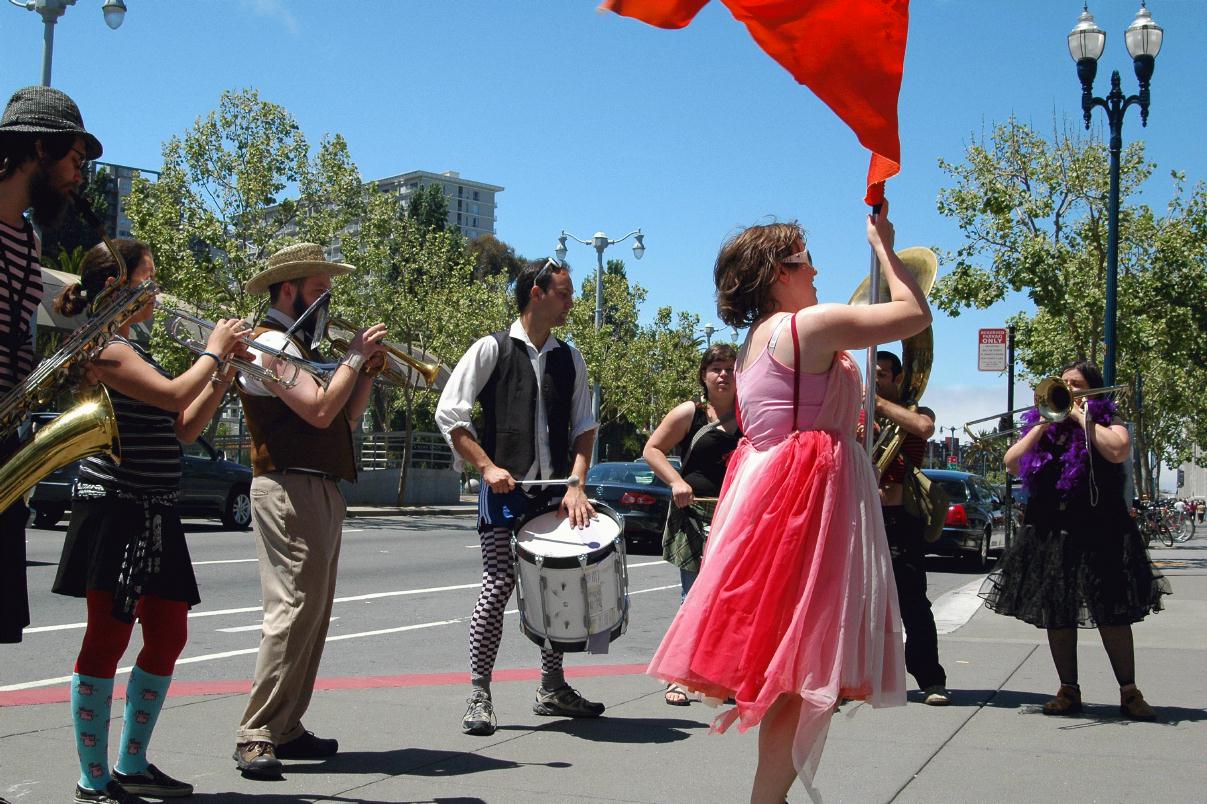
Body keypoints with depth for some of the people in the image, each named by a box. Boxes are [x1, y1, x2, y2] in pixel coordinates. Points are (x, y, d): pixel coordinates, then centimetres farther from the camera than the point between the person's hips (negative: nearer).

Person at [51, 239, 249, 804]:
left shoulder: (131, 350, 20)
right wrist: (213, 351, -7)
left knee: (168, 635, 11)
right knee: (108, 637, -5)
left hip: (152, 513, 10)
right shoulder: (104, 348, -11)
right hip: (115, 508, -10)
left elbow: (185, 427, 16)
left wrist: (225, 372, 7)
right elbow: (174, 395, -24)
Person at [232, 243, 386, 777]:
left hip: (321, 490, 10)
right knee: (295, 609, -15)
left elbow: (344, 418, 20)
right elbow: (320, 410, -21)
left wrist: (367, 371, 8)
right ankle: (255, 738, -13)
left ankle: (286, 729, 17)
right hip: (290, 489, -10)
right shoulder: (272, 343, -9)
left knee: (312, 612, 11)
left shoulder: (300, 345, 22)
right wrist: (355, 357, -10)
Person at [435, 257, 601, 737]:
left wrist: (576, 485, -1)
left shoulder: (569, 358, 11)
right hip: (504, 488, -5)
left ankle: (552, 688, 23)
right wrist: (487, 466, -12)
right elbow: (449, 414, -5)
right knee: (499, 585, -9)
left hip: (556, 491, 5)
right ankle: (478, 693, 2)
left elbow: (583, 426, 11)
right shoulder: (492, 349, -3)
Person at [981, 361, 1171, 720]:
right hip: (1049, 532, 4)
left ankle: (1129, 693, 4)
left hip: (1098, 532, -4)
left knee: (1111, 613, -4)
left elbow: (1118, 451, -18)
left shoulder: (1107, 423, 5)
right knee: (1056, 615, 5)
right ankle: (1068, 691, 14)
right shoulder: (1042, 427, 15)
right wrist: (1043, 425, -3)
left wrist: (1081, 416, -10)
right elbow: (1012, 464, 2)